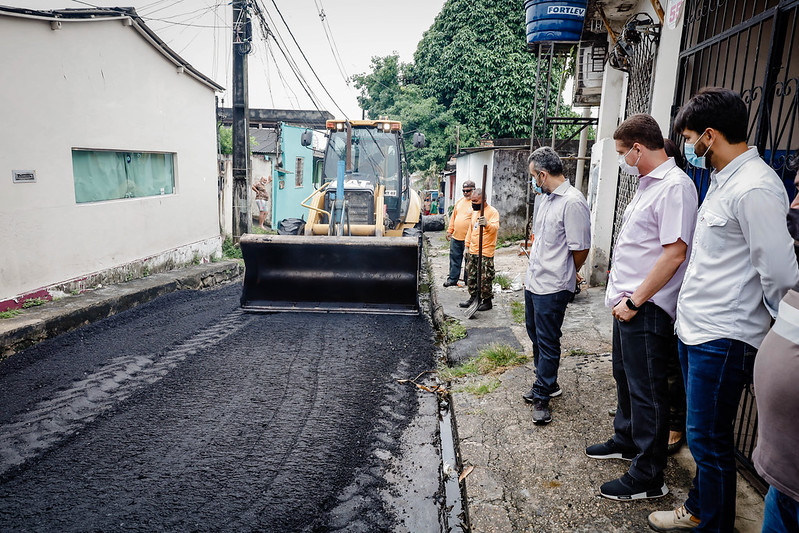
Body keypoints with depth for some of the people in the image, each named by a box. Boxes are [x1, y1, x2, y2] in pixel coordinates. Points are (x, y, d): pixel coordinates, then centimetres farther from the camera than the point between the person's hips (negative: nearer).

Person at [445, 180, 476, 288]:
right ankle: (452, 278, 22)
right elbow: (453, 217, 21)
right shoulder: (459, 202, 14)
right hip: (455, 237, 6)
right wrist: (449, 230, 15)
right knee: (454, 258, 12)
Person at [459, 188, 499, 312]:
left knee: (485, 278, -3)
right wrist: (467, 246, 22)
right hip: (473, 251, 8)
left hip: (486, 253, -8)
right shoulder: (474, 211, 14)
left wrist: (487, 224, -49)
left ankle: (487, 301, 10)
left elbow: (495, 228, -28)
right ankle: (473, 298, 27)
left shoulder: (492, 212, -11)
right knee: (471, 276, 14)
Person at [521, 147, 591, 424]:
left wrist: (561, 277, -2)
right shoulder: (546, 199, 10)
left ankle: (542, 397, 16)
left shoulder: (573, 202, -19)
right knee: (536, 336, 20)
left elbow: (580, 249, -16)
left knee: (547, 343, 3)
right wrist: (535, 263, 14)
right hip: (533, 282, 10)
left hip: (552, 288, -10)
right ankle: (548, 384, 37)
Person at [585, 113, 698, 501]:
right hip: (628, 304, 10)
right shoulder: (647, 184, 14)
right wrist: (622, 292, 14)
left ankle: (647, 477, 15)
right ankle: (626, 440, 42)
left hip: (647, 309, -10)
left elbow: (674, 253, -24)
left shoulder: (675, 186, -18)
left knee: (646, 390, 1)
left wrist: (634, 301, -21)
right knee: (625, 376, 22)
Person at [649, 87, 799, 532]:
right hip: (695, 327, 9)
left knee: (709, 438, 6)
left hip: (723, 338, -9)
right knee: (702, 431, 21)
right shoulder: (722, 180, 12)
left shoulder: (755, 188, -19)